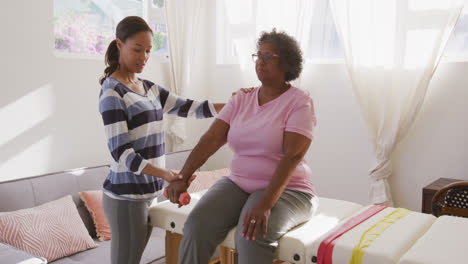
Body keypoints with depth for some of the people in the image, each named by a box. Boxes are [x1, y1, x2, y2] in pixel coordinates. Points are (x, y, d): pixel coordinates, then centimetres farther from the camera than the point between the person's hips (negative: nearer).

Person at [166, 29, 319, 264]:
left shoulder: (299, 101, -8)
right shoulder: (241, 100, 8)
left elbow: (293, 156, -19)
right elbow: (211, 139, -2)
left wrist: (266, 204, -30)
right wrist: (183, 177, -16)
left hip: (285, 189, -4)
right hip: (238, 183, 4)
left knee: (252, 236, -33)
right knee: (197, 225, -22)